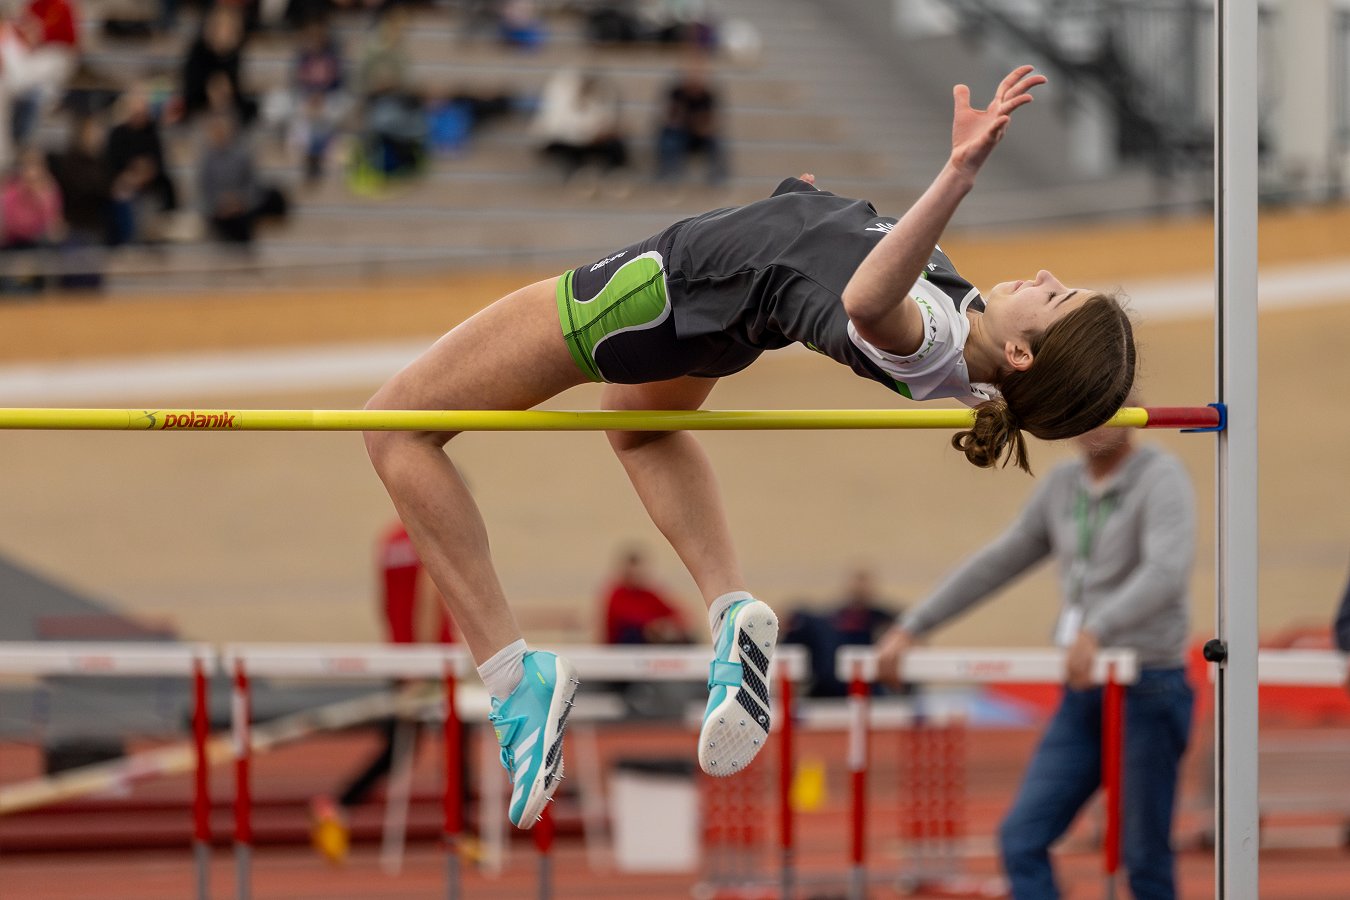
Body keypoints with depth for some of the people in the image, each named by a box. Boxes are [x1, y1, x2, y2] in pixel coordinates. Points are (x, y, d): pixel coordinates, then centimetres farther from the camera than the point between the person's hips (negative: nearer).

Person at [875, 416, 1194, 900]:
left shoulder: (1161, 477, -7)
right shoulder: (1063, 486, 14)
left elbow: (1167, 570, -24)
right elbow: (996, 564, 21)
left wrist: (1096, 630, -37)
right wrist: (912, 627, 18)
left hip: (1148, 689, -7)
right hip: (1082, 694, 7)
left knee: (1145, 859, -3)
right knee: (1022, 838, -4)